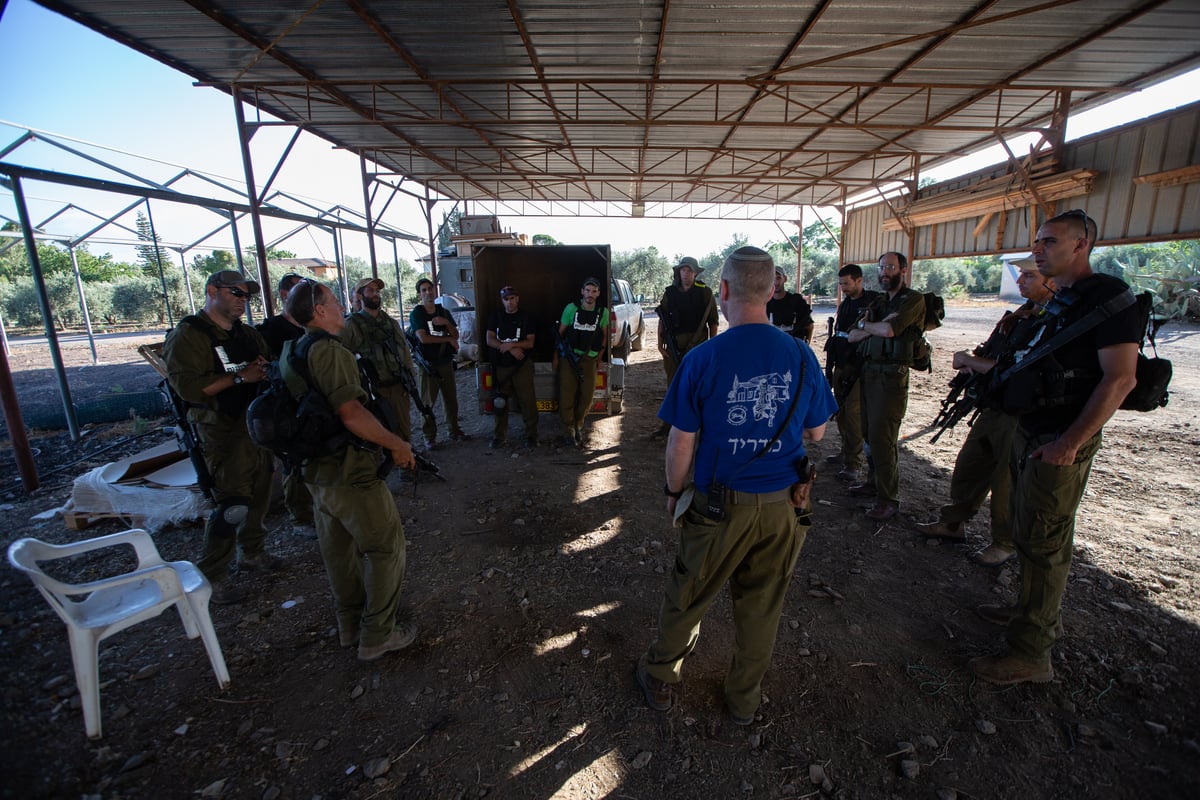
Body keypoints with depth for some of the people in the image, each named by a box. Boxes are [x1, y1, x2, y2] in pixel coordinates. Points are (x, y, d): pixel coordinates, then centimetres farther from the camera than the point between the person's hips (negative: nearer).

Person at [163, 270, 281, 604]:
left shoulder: (247, 333, 14)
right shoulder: (188, 335, -10)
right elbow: (186, 386, -22)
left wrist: (267, 369, -3)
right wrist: (239, 377, -23)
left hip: (257, 425, 8)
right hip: (223, 431, -7)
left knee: (259, 494, 15)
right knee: (232, 504, -8)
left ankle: (252, 552, 33)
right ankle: (211, 577, 9)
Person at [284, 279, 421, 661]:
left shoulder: (293, 352, 10)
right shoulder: (329, 351, -21)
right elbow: (352, 414, -31)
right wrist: (398, 444, -20)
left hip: (319, 469, 10)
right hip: (351, 472, -10)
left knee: (339, 548, 20)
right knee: (386, 546, 4)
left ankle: (350, 625, 36)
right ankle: (377, 635, 15)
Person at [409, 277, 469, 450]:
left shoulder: (444, 312, 13)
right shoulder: (416, 313, -3)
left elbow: (456, 335, 10)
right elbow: (423, 338, -15)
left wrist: (446, 323, -9)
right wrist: (448, 339, -7)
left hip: (446, 362, 5)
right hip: (428, 364, -4)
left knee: (451, 398, 9)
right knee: (428, 401, -1)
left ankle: (454, 431, 22)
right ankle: (429, 436, 8)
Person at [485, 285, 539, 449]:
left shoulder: (527, 318, 3)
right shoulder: (495, 316, 7)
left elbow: (530, 343, -4)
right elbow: (490, 340, -2)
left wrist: (511, 344, -19)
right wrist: (511, 349, -13)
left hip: (522, 365, -2)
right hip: (501, 366, 2)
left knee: (527, 400, -4)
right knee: (500, 402, 6)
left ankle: (531, 435, 6)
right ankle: (500, 436, 16)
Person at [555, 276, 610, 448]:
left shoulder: (603, 312, 0)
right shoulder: (571, 308, -6)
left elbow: (604, 335, 14)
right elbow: (560, 333, 2)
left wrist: (600, 355, 9)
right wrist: (556, 356, 3)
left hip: (589, 358, 2)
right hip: (568, 356, -2)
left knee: (587, 395, 0)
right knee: (567, 395, -6)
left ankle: (578, 425, 24)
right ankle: (568, 432, 6)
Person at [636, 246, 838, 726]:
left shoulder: (702, 359, -16)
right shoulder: (802, 356, -6)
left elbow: (681, 443, -12)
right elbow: (816, 433, 5)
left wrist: (674, 491, 4)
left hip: (721, 504, -3)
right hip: (783, 505, 3)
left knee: (687, 596, 17)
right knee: (762, 605, 20)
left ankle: (659, 681, 39)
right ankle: (745, 699, 41)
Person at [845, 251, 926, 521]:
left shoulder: (914, 299, -4)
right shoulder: (878, 302, 18)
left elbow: (890, 330, -20)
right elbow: (852, 336, 9)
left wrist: (864, 324, -1)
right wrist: (877, 327, -10)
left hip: (892, 376, -7)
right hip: (869, 373, 7)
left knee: (882, 436, -9)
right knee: (870, 432, 11)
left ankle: (889, 499, 0)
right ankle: (874, 482, 24)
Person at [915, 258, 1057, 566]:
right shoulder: (1021, 314, 10)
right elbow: (988, 353, 13)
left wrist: (969, 360, -11)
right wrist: (969, 360, -10)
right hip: (994, 407, 9)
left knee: (1008, 482, 5)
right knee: (967, 468, 16)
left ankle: (1006, 543, 23)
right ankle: (952, 524, 31)